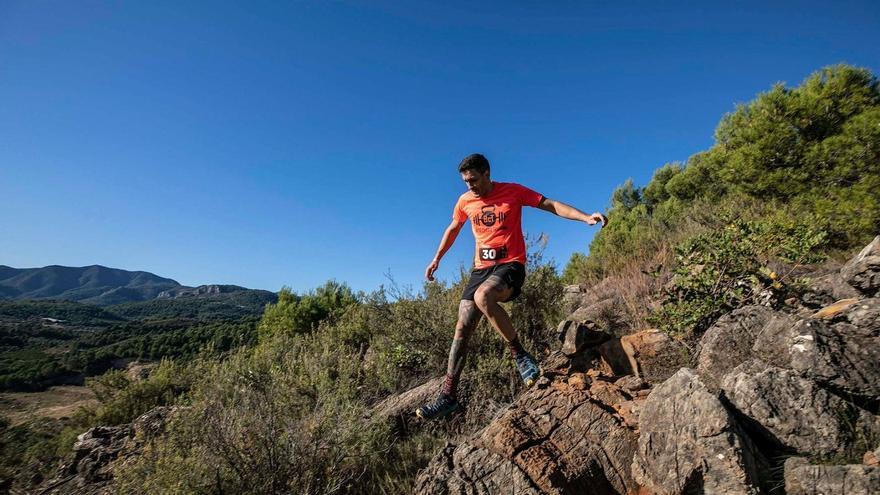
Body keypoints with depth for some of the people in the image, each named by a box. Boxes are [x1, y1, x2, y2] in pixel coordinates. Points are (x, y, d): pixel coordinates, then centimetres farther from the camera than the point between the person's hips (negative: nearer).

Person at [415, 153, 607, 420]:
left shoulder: (512, 191, -3)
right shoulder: (465, 200, 8)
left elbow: (550, 204, -4)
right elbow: (453, 229, 23)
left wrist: (586, 217, -17)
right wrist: (437, 258, 23)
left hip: (510, 265, -5)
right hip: (481, 267, 5)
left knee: (482, 296, -37)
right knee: (462, 327, -4)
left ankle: (519, 354, -16)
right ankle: (448, 395, 4)